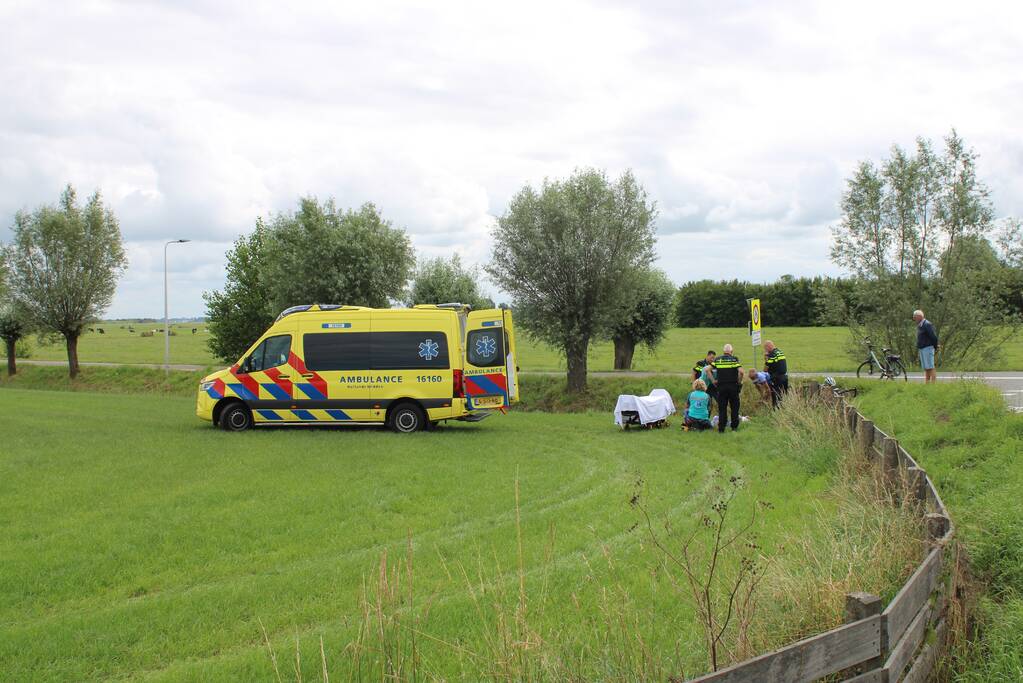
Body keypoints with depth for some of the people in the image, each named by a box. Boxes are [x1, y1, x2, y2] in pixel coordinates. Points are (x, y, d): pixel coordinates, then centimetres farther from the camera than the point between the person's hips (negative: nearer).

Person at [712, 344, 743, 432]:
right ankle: (734, 426, 14)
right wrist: (739, 382, 0)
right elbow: (741, 371, -14)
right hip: (733, 386, -1)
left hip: (721, 386, 1)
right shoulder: (734, 359, -2)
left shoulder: (717, 360, 6)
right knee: (734, 407, 11)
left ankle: (721, 428, 2)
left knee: (722, 408, 5)